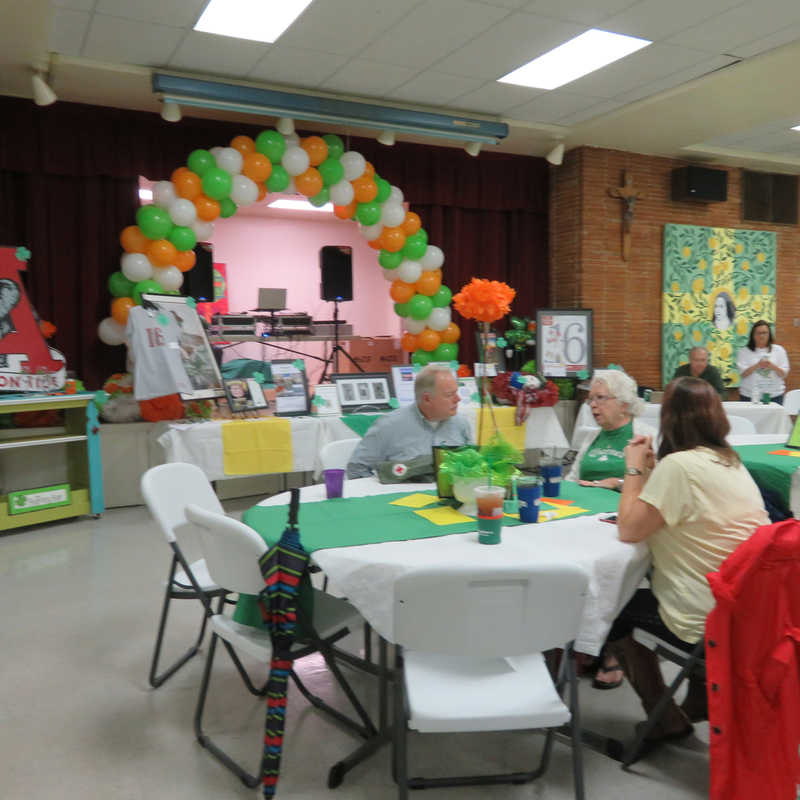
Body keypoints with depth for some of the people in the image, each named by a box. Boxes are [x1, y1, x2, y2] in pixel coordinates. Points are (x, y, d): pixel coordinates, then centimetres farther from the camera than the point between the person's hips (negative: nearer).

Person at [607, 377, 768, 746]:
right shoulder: (729, 460, 7)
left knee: (613, 608, 14)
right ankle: (701, 701, 36)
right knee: (643, 593, 30)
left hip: (707, 623, -8)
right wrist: (649, 471, 7)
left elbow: (629, 529, -18)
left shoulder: (679, 465, -21)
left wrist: (635, 469, -8)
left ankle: (666, 718, 25)